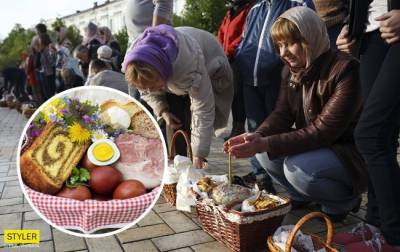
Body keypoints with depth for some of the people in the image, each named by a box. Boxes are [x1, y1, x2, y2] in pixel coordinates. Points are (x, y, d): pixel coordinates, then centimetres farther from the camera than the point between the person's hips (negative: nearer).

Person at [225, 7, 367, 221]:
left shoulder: (345, 70, -23)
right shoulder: (294, 71, 1)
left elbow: (323, 131, -29)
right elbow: (282, 114, -6)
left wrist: (264, 144, -37)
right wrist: (257, 137, -29)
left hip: (351, 153, -7)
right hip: (313, 148, 7)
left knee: (297, 169, -31)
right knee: (263, 152, -10)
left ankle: (345, 201, -1)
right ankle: (302, 196, 11)